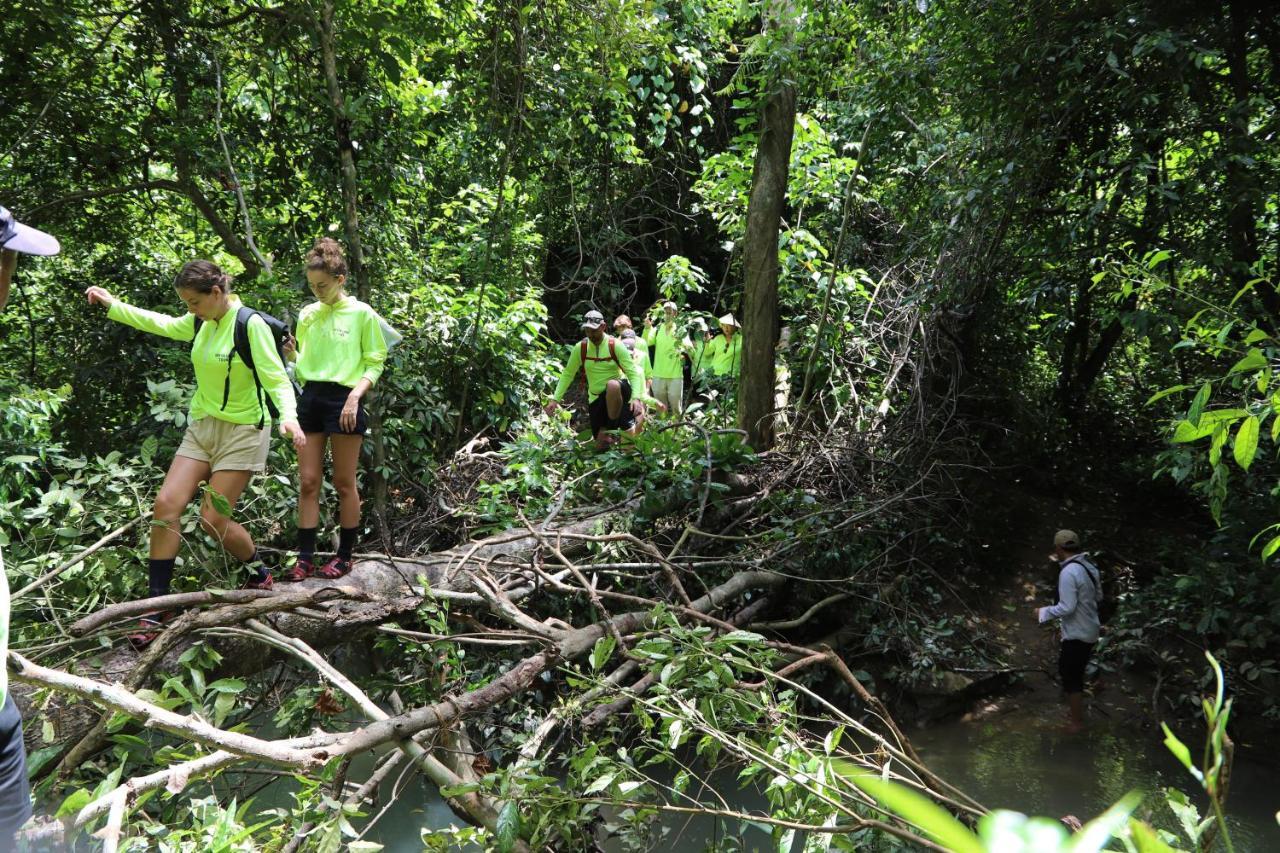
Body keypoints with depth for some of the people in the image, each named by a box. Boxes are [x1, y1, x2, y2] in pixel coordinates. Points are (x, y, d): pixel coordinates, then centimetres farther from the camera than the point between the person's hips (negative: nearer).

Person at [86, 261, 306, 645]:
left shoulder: (251, 325, -17)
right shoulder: (201, 323, 5)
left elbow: (276, 378, -20)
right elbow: (162, 324, 25)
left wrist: (288, 416, -37)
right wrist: (112, 305, 26)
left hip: (242, 432, -7)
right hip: (201, 427, 7)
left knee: (213, 519, -10)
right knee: (166, 504, -7)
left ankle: (259, 573, 20)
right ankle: (157, 608, -3)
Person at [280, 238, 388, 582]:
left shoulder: (362, 314, -2)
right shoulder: (307, 314, 12)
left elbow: (375, 362, -2)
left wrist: (356, 394, -16)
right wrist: (292, 354, -2)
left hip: (344, 398, -5)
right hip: (310, 397, 5)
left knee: (344, 483, 2)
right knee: (307, 482, 3)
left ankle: (344, 555, 13)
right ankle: (305, 557, 6)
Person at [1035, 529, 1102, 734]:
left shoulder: (1068, 572, -25)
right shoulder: (1089, 566, 3)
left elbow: (1067, 608, -26)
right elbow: (1098, 597, 14)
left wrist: (1043, 613, -11)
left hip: (1076, 634, -9)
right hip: (1089, 630, 9)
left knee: (1069, 677, 5)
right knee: (1076, 673, 24)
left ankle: (1076, 721, 16)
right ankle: (1077, 710, 38)